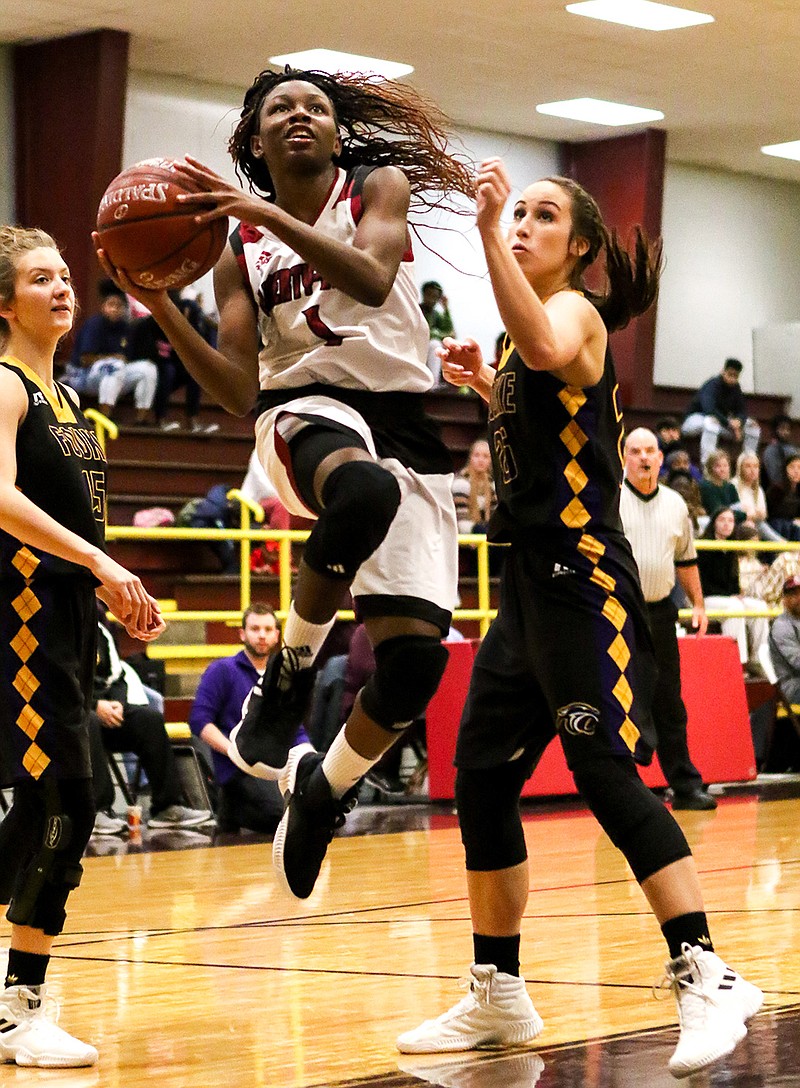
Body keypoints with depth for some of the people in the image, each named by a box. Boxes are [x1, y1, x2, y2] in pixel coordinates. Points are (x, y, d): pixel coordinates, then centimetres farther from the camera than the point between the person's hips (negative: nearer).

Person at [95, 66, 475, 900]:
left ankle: (320, 793, 18)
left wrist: (269, 214, -23)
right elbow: (241, 392, 3)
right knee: (365, 487, -42)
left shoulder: (379, 190, 8)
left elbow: (371, 280, -16)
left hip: (402, 430, 1)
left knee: (414, 658, -10)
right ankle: (287, 676, -22)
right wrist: (160, 306, -8)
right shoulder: (240, 251, 12)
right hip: (306, 412, -1)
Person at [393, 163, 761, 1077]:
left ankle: (704, 977, -15)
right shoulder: (533, 336, 17)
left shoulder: (576, 311, -8)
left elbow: (544, 349, -34)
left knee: (605, 773, -17)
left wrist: (486, 232, -36)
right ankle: (498, 1000, 19)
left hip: (582, 576, -10)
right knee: (480, 778, 10)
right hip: (529, 582, 10)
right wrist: (486, 385, 19)